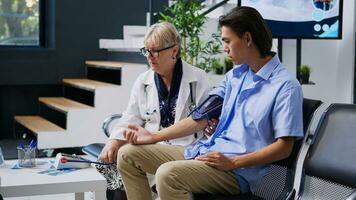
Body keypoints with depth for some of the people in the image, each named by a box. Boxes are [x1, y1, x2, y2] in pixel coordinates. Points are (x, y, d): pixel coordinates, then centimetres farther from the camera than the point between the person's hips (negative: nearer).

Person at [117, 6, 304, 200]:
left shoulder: (286, 86, -11)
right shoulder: (235, 75, 13)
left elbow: (284, 147, -14)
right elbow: (203, 116, 13)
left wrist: (233, 162, -20)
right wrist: (155, 136, 7)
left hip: (238, 170, -8)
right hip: (205, 151, 8)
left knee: (168, 174, -34)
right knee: (128, 154, 3)